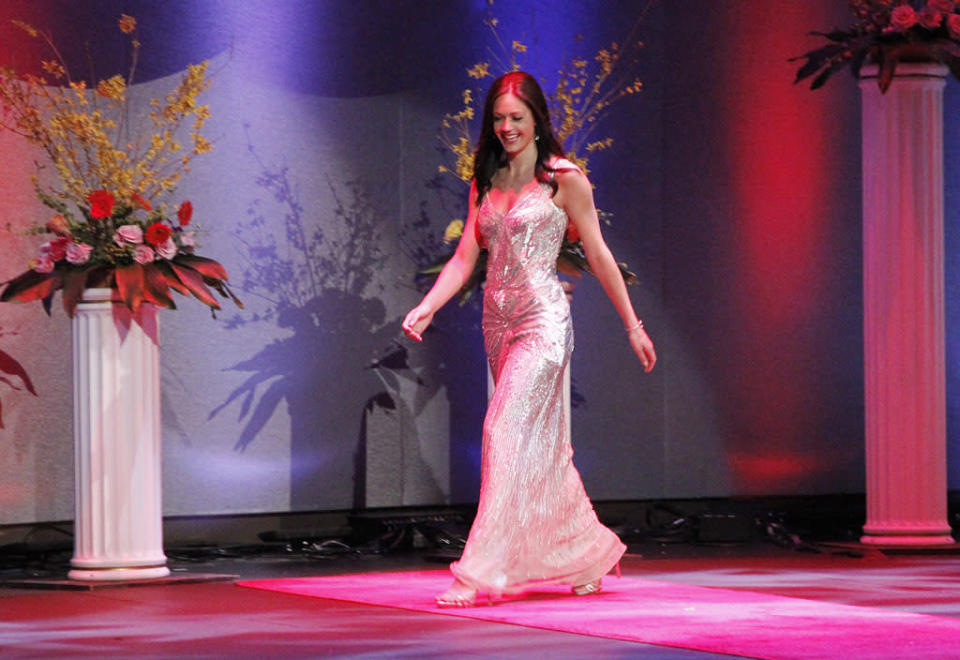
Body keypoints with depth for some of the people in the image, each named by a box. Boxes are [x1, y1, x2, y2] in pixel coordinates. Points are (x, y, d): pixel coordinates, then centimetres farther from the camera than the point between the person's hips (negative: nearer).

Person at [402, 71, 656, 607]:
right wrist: (426, 307, -7)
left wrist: (633, 325, 2)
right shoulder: (486, 183, 13)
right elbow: (465, 256, 8)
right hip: (499, 322, 7)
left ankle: (482, 571, -15)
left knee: (507, 434, -15)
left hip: (543, 321, -6)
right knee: (540, 446, 11)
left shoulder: (563, 180, -3)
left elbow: (599, 254, 0)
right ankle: (594, 552, 26)